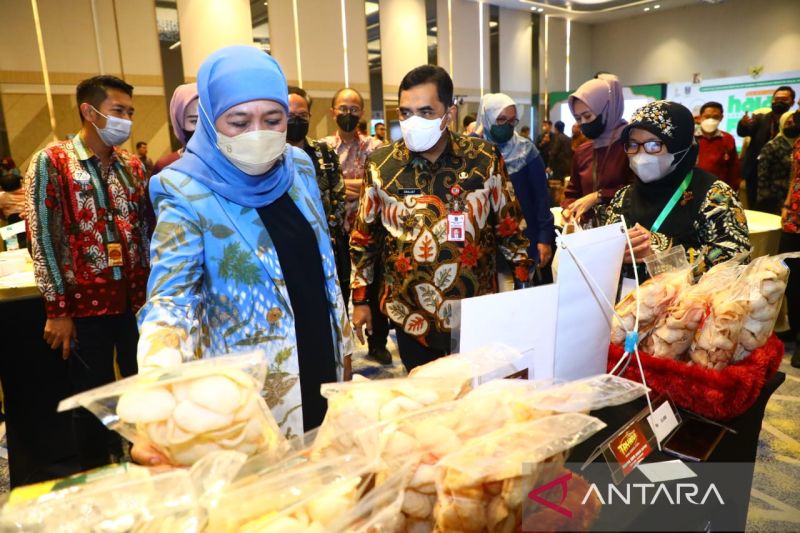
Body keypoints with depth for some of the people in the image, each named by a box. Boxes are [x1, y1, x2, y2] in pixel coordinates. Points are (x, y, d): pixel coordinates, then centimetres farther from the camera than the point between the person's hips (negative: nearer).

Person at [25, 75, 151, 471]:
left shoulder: (133, 165, 9)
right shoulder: (51, 162, -5)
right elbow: (42, 238, -8)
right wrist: (57, 310, -10)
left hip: (136, 302, 4)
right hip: (85, 305, -4)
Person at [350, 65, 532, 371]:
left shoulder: (485, 159, -5)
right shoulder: (381, 165, -4)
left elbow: (509, 226, 3)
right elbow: (364, 236, 4)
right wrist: (360, 299, 5)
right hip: (412, 316, 1)